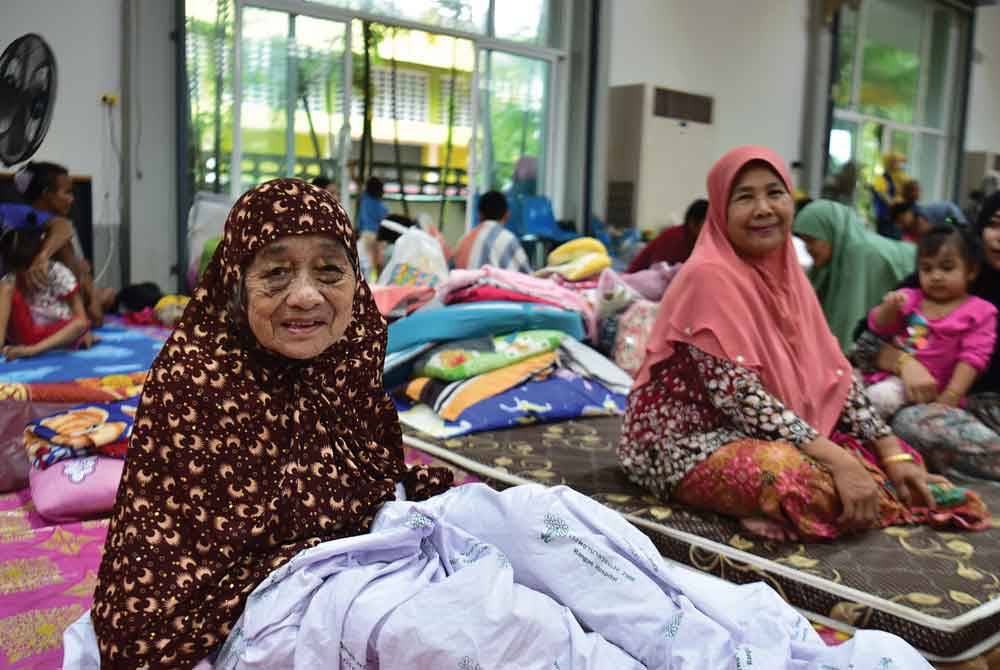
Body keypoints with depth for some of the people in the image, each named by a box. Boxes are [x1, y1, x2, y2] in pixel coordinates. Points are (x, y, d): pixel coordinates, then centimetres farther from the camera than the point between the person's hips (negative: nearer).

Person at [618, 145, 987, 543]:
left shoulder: (787, 273, 6)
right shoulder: (709, 275, -19)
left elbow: (833, 374, 6)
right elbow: (738, 394, -25)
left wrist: (893, 454, -2)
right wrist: (838, 460, -28)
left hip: (766, 433, 8)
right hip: (689, 443, -8)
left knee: (888, 455, 1)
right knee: (806, 482, -32)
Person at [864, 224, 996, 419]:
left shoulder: (979, 313, 1)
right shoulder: (911, 298, 13)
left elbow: (972, 357, -7)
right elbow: (878, 327, 13)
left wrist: (953, 395, -17)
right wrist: (889, 308, -10)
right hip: (896, 375, 3)